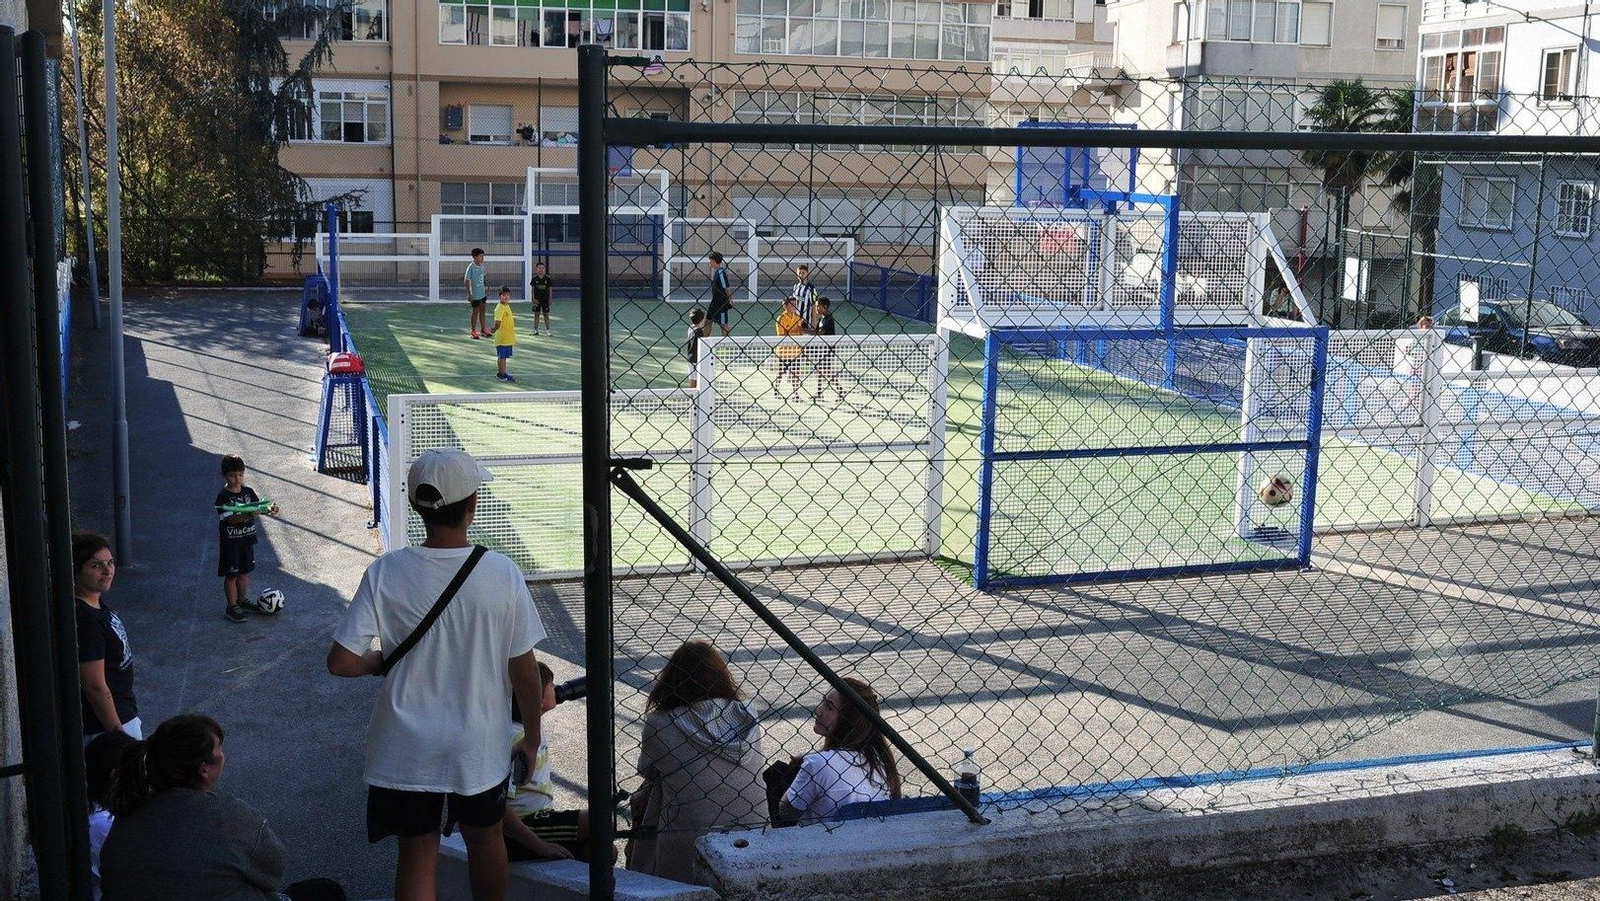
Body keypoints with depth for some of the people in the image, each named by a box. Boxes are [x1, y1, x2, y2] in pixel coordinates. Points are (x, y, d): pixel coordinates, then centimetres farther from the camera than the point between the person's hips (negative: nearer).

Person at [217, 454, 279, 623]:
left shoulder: (249, 492, 2)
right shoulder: (223, 496, -16)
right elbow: (229, 518, -26)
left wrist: (269, 510, -25)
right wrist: (247, 515, -41)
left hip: (247, 539, 5)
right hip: (230, 541, -5)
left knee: (244, 572, 17)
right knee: (231, 575, 4)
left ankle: (242, 600, 33)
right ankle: (232, 607, 13)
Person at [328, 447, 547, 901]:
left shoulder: (385, 573, -15)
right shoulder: (503, 574, -15)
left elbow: (341, 662, -14)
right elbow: (525, 672, -8)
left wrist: (385, 660, 6)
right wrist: (531, 737, 7)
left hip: (406, 749, 0)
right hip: (481, 745, 0)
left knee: (418, 853, 14)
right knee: (485, 838, 23)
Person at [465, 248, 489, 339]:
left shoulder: (481, 266, 4)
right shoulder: (471, 267, -18)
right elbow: (466, 281, -18)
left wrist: (486, 287, 13)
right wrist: (469, 294, -21)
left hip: (482, 293, 7)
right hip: (475, 294, -7)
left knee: (482, 311, 15)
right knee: (475, 312, 3)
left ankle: (483, 329, 27)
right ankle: (473, 332, 13)